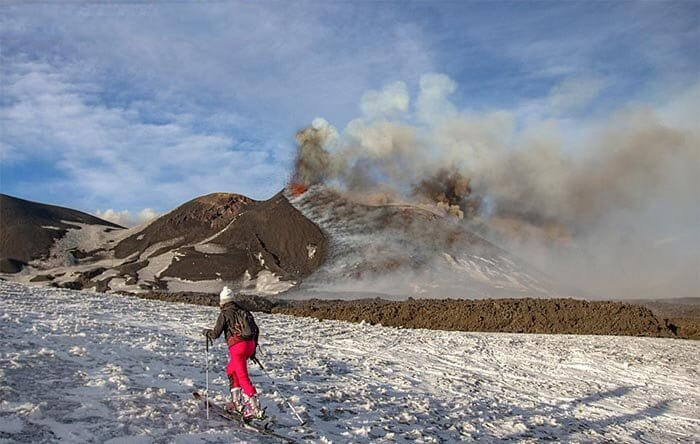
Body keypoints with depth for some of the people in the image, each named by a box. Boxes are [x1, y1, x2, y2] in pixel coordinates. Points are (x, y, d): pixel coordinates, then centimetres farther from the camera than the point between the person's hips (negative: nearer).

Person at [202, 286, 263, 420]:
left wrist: (206, 331, 19)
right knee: (231, 370, 25)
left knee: (243, 377, -6)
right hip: (250, 345, 7)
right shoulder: (243, 311, 17)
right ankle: (237, 402, 25)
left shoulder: (224, 314, -1)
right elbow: (256, 330, 17)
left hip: (237, 346, -7)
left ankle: (255, 409, -11)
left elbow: (216, 334, -3)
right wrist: (253, 347, 24)